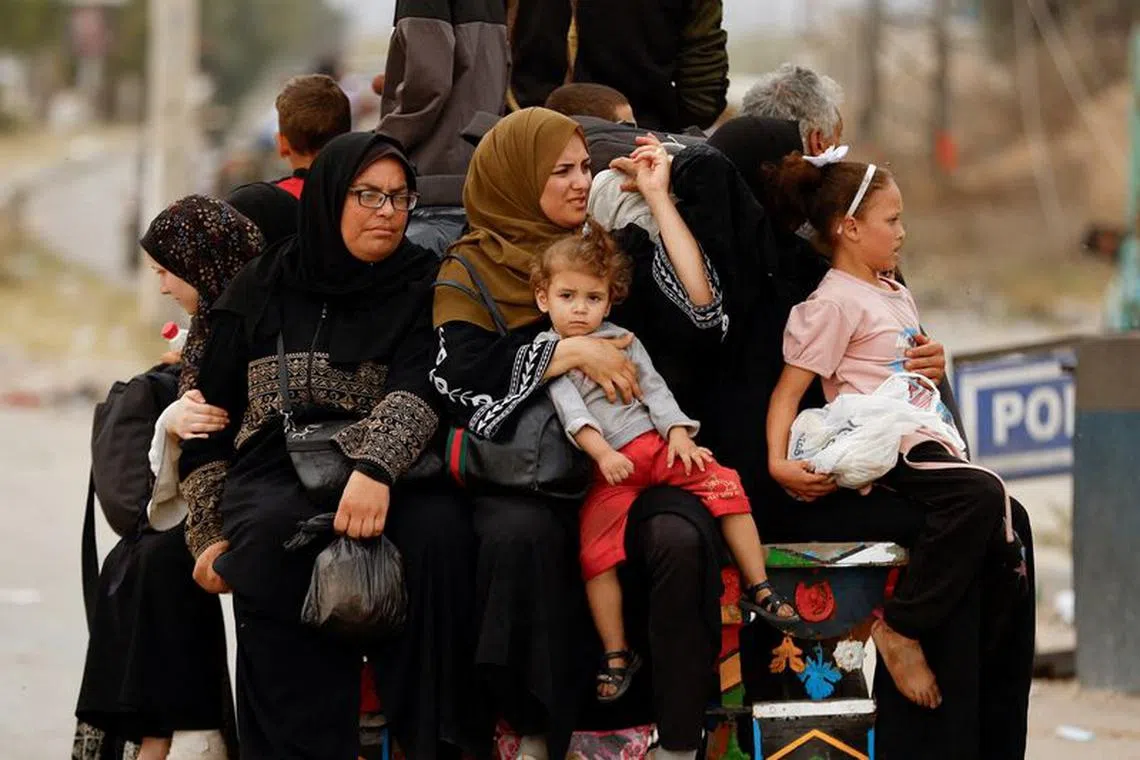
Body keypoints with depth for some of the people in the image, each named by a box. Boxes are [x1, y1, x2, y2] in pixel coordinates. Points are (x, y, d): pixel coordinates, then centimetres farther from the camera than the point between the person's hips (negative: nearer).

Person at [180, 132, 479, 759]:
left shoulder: (422, 286, 9)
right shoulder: (261, 292, 13)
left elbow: (417, 391, -11)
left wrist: (375, 471, -31)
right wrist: (210, 536, 2)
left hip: (388, 470, 0)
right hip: (276, 477, 0)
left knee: (438, 527, -35)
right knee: (276, 533, -36)